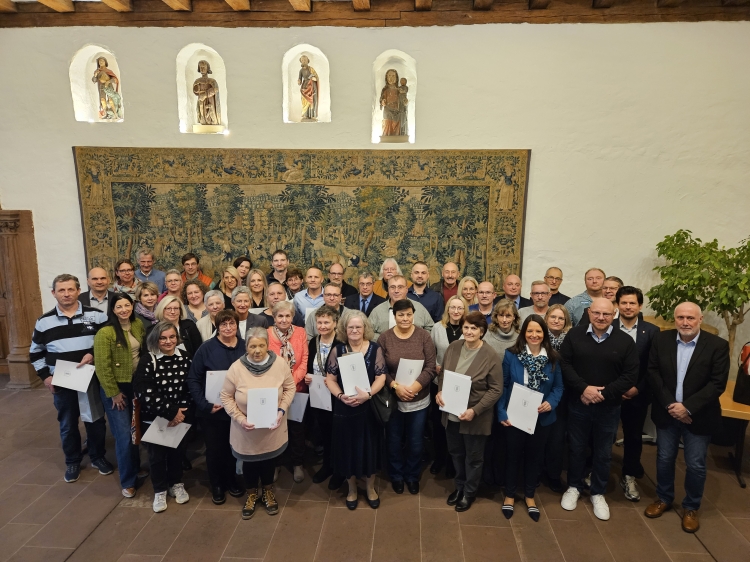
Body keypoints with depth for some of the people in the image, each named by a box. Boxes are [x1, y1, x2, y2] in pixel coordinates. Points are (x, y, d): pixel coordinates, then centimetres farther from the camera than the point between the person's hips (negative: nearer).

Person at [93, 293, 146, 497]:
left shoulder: (138, 325, 1)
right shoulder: (105, 333, -17)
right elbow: (102, 367, -16)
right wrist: (114, 393, -13)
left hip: (137, 385, 6)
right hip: (116, 389, -5)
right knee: (124, 435, -1)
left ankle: (135, 469, 36)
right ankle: (127, 481, 16)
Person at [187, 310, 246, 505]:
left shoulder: (245, 347, -2)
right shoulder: (206, 348, -10)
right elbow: (193, 380, -9)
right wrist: (205, 405, -17)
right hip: (212, 410, -2)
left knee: (234, 447, 16)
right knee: (214, 448, 12)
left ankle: (231, 481, 39)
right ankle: (216, 485, 34)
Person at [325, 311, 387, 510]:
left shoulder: (375, 349, -4)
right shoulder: (337, 350, -1)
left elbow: (381, 377, -7)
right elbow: (330, 378, -1)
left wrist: (367, 395, -22)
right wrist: (340, 396, -18)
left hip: (369, 407, -1)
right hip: (344, 408, 1)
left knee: (369, 447, 11)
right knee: (348, 448, 11)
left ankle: (371, 488, 33)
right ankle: (352, 489, 33)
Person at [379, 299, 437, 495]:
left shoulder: (424, 336, -8)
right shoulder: (384, 337, -7)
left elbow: (431, 367, -10)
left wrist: (415, 386, -22)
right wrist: (396, 386, -21)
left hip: (419, 400, 0)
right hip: (392, 399, 0)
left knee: (415, 442, 16)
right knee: (394, 441, 16)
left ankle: (412, 476, 40)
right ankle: (396, 475, 41)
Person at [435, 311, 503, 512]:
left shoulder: (491, 357, -18)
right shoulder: (453, 347, -4)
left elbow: (496, 390, -16)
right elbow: (443, 373, 9)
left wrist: (475, 411, -22)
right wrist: (440, 391, -9)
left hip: (475, 418, -5)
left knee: (473, 457, 16)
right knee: (456, 452, 23)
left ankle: (470, 492, 39)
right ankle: (460, 486, 46)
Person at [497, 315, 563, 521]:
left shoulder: (553, 358, -5)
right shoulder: (511, 355, -12)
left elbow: (558, 387, 1)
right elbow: (503, 386, -9)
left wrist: (551, 402, -18)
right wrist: (502, 412, -15)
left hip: (541, 417, 2)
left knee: (535, 456, 18)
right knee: (513, 455, 14)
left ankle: (529, 495, 39)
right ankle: (509, 495, 35)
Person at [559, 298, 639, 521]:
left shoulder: (625, 341, -6)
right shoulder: (574, 335, -5)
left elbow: (631, 375, -8)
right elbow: (564, 365, -7)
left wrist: (604, 393, -17)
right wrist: (583, 388, -20)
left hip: (609, 408, 0)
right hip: (578, 404, 0)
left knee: (603, 453, 15)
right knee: (576, 449, 15)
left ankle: (598, 494, 34)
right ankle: (573, 487, 35)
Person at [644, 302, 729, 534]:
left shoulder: (718, 345, -10)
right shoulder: (661, 339, -4)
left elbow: (718, 383, -14)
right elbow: (653, 372, -4)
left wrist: (688, 407, -19)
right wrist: (669, 404, -13)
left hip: (698, 416, -2)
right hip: (667, 413, 2)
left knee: (696, 465, 9)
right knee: (664, 459, 14)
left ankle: (691, 507, 31)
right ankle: (663, 498, 35)